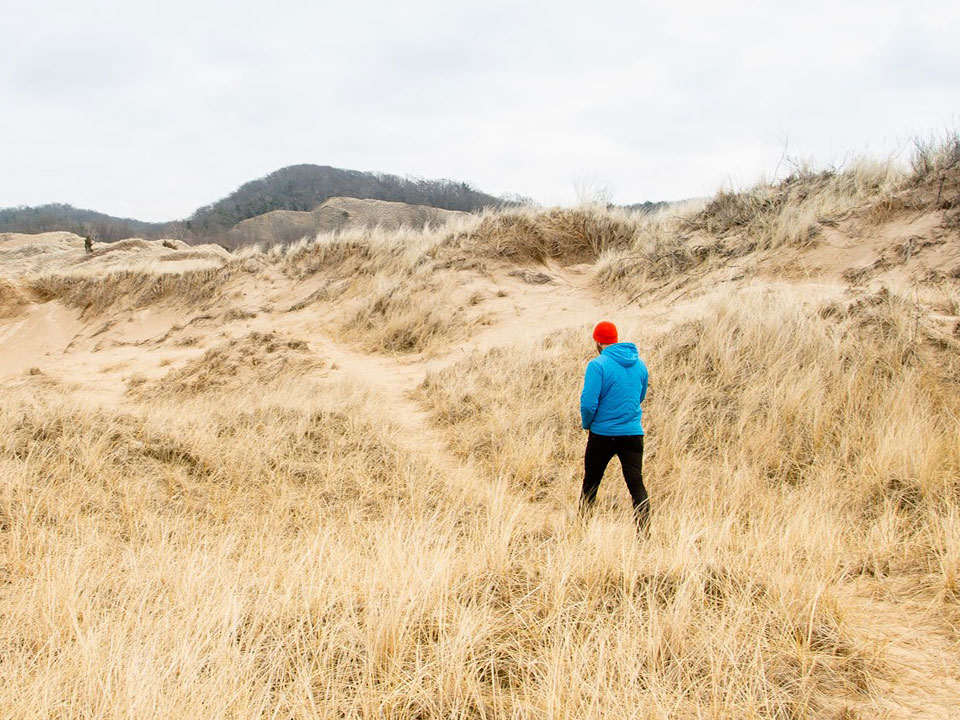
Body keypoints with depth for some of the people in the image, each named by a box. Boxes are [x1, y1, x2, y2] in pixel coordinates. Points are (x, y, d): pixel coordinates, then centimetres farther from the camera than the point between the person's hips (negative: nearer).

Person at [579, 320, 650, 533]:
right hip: (633, 433, 4)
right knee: (636, 484, 3)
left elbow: (588, 403, -17)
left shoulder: (598, 365, -14)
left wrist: (587, 424, 1)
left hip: (603, 434, -3)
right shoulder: (639, 363, 5)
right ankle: (644, 533, -4)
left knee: (591, 481, 13)